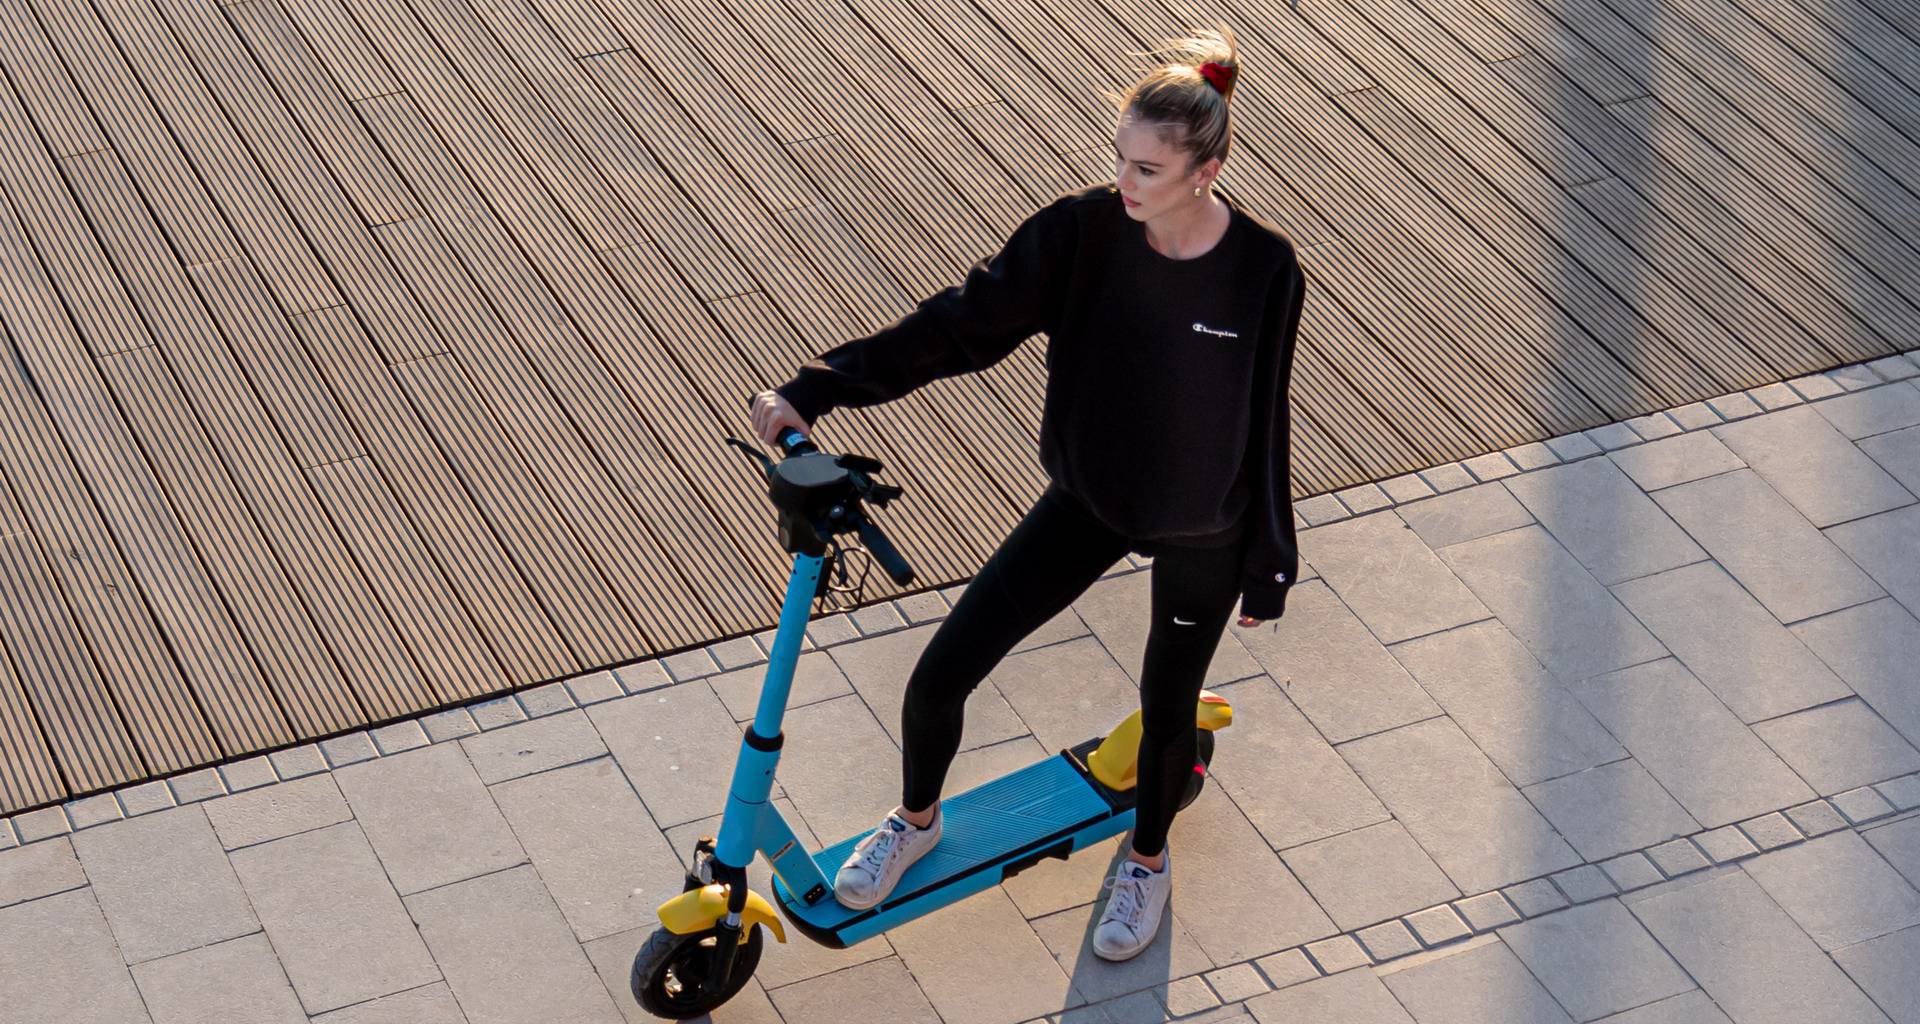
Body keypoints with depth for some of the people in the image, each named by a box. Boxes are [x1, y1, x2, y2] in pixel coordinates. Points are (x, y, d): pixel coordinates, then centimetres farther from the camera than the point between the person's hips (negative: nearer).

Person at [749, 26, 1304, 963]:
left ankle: (1148, 857, 50)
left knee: (1168, 700, 17)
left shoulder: (1263, 271, -22)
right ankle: (916, 820, 32)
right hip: (1090, 497, 2)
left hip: (1203, 531, -2)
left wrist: (1267, 568, -3)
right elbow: (964, 323, -17)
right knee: (940, 677, 0)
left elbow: (1265, 421, -12)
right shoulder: (1081, 232, -18)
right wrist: (816, 389, -27)